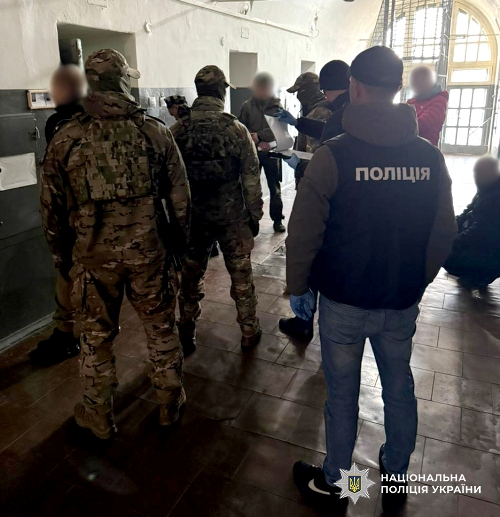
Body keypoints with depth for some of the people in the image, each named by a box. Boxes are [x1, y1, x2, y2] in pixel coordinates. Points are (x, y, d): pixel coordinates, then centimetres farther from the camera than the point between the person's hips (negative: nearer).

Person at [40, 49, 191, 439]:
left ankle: (99, 417, 34)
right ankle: (171, 403, 34)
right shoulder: (155, 131, -5)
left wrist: (61, 253, 15)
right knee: (161, 328, 17)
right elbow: (180, 195, -1)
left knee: (98, 336, 17)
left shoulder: (65, 139, -4)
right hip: (149, 250, 0)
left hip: (94, 255, 0)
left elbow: (52, 207, 1)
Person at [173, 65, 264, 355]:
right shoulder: (236, 129, -10)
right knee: (241, 277, 14)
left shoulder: (178, 130, -3)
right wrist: (255, 215, 3)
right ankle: (250, 333, 26)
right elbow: (251, 177, -8)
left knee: (190, 279, 16)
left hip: (192, 217, 2)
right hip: (232, 217, -2)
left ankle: (187, 336, 27)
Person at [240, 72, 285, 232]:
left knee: (275, 188, 4)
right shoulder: (247, 106, 6)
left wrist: (258, 135, -18)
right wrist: (258, 142, -12)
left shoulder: (277, 106, 2)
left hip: (271, 152, -1)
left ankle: (277, 219, 14)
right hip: (252, 152, 1)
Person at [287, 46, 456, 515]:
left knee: (342, 393, 13)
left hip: (343, 301, -3)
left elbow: (303, 235, -14)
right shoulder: (430, 156, -3)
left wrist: (298, 287, 1)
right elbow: (443, 235, 4)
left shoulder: (334, 156, -15)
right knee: (399, 388, 21)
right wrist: (417, 282, 17)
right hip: (402, 303, 4)